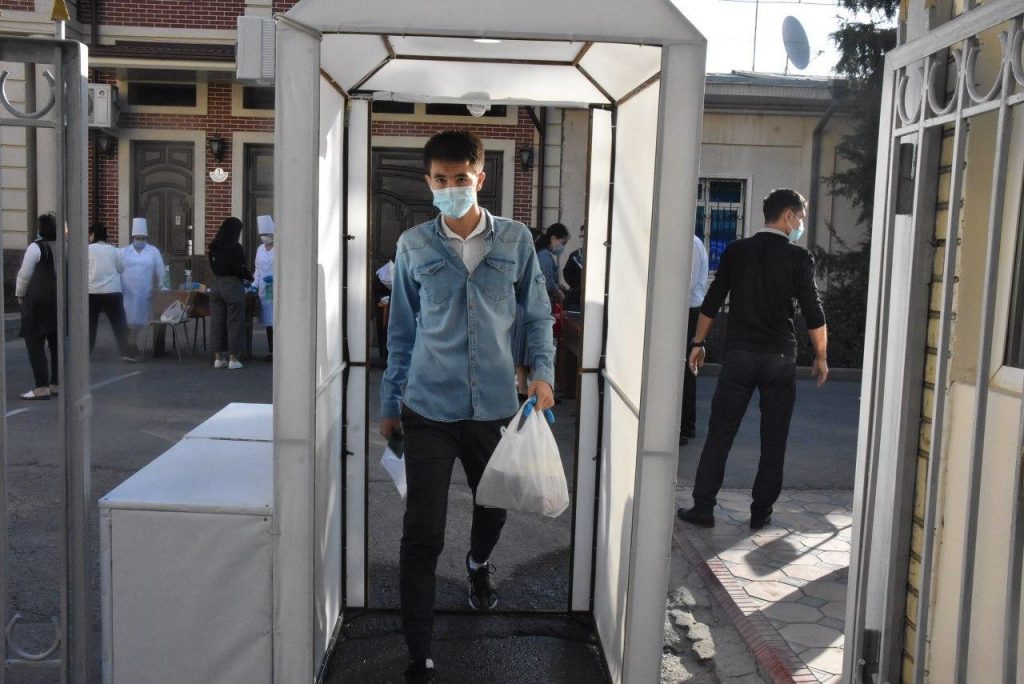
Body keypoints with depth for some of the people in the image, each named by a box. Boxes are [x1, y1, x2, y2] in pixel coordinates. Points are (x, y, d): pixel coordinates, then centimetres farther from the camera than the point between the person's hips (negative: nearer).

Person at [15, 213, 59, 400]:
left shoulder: (36, 247, -11)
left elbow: (25, 274, -8)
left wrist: (20, 294, 8)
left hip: (38, 300, -6)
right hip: (60, 300, 6)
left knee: (35, 344, -2)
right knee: (56, 343, 12)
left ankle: (42, 388, -5)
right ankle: (57, 384, 17)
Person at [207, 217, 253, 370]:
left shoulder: (213, 247, 4)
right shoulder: (235, 248, -14)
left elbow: (213, 266, 11)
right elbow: (239, 269, -15)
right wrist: (250, 276, 3)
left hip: (216, 285, 6)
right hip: (233, 286, -6)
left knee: (217, 321, 10)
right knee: (234, 322, 2)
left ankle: (218, 357, 16)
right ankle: (233, 359, 4)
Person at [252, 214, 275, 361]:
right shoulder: (260, 249, 15)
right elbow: (258, 269, 20)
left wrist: (274, 278, -19)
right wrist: (255, 284, 9)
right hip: (264, 290, 6)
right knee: (268, 322, 9)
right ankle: (271, 351, 15)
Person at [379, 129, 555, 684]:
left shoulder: (515, 240, 0)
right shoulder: (413, 246, 0)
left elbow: (537, 314, 9)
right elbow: (401, 331, 8)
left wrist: (542, 372, -5)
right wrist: (389, 403, 11)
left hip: (494, 405, 2)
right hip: (428, 410, -1)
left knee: (495, 504, 22)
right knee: (421, 535, -3)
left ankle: (478, 564, 57)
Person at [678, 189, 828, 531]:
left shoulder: (736, 251, 4)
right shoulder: (799, 257, -3)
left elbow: (712, 302, 6)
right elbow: (813, 314, -4)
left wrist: (698, 343, 15)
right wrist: (821, 357, 7)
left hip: (739, 354, 2)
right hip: (780, 358, -2)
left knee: (719, 435, 5)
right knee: (773, 441, 9)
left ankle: (703, 507, 5)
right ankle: (761, 513, 14)